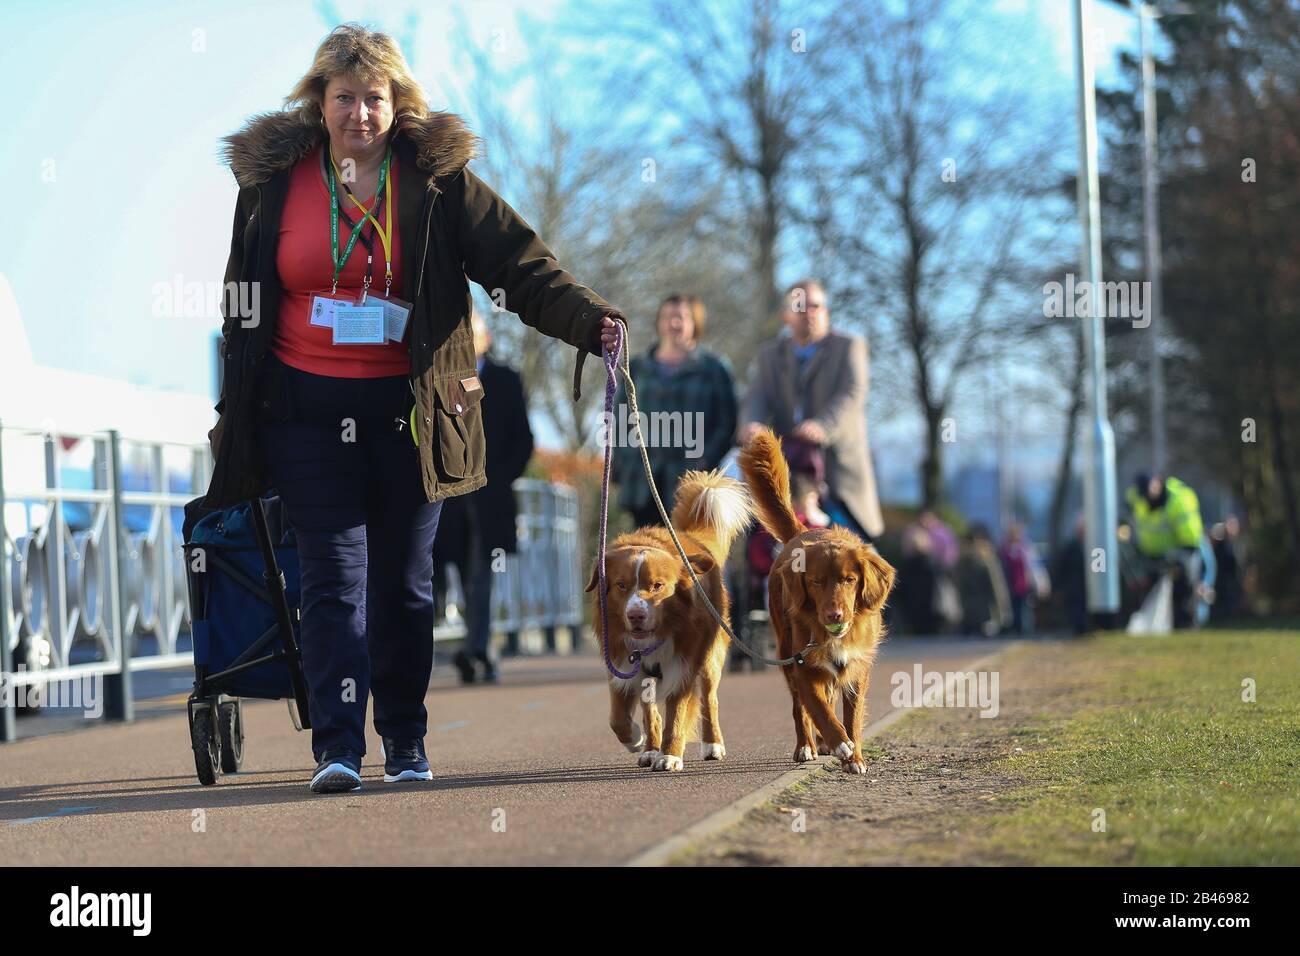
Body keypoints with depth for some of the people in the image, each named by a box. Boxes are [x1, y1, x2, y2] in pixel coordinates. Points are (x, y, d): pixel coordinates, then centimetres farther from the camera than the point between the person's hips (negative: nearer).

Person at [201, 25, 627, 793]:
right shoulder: (271, 181, 4)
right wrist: (233, 415, 11)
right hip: (307, 409, 0)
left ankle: (406, 742, 20)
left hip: (406, 408, 0)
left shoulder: (438, 181, 0)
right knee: (335, 575, -8)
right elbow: (241, 304, 11)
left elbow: (520, 264, -8)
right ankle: (338, 748, -12)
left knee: (405, 579, 8)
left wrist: (589, 321, -24)